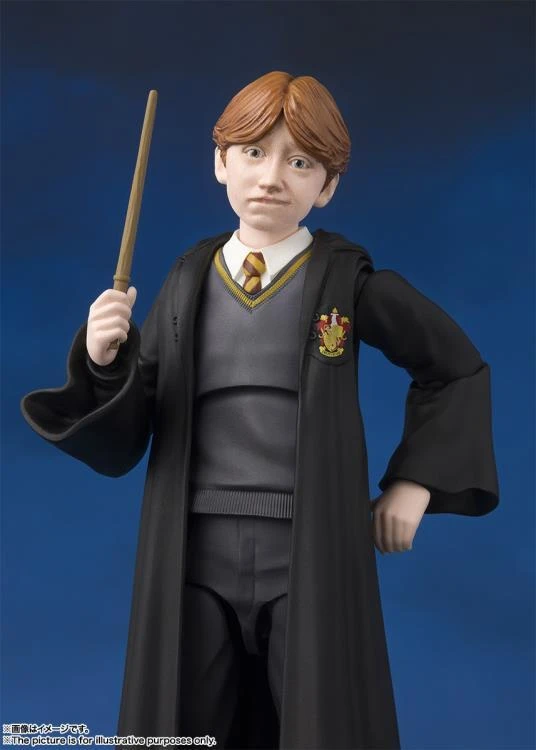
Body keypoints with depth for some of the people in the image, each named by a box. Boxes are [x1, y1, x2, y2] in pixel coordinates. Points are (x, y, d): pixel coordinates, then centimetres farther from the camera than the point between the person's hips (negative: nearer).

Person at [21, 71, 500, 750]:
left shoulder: (349, 280, -3)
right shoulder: (188, 281, 3)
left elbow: (457, 368, 11)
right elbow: (120, 445, 3)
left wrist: (416, 480, 3)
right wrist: (104, 364, -16)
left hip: (312, 561, -2)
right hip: (195, 562, 3)